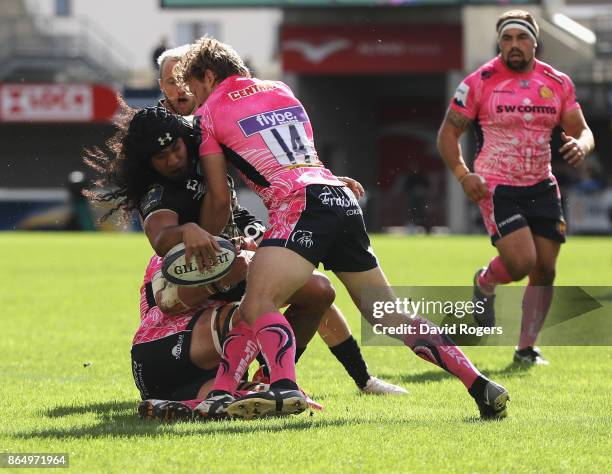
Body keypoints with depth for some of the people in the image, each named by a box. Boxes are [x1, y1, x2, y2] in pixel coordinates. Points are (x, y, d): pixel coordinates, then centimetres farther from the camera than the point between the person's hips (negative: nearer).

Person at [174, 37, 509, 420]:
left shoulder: (210, 112, 10)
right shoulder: (282, 91, 29)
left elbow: (220, 201, 11)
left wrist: (202, 252, 24)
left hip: (300, 203, -7)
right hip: (344, 201, 7)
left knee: (257, 304, -20)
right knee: (389, 315, 13)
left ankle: (284, 388, -48)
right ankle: (480, 385, 6)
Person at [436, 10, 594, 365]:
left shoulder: (558, 83, 4)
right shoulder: (480, 82, -7)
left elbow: (582, 131, 7)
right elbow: (449, 132, -1)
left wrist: (581, 145, -18)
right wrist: (462, 174, -16)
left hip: (542, 186, 4)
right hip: (497, 186, -4)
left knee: (544, 271, 3)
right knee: (521, 263, -18)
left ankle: (527, 348, 18)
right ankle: (485, 283, 17)